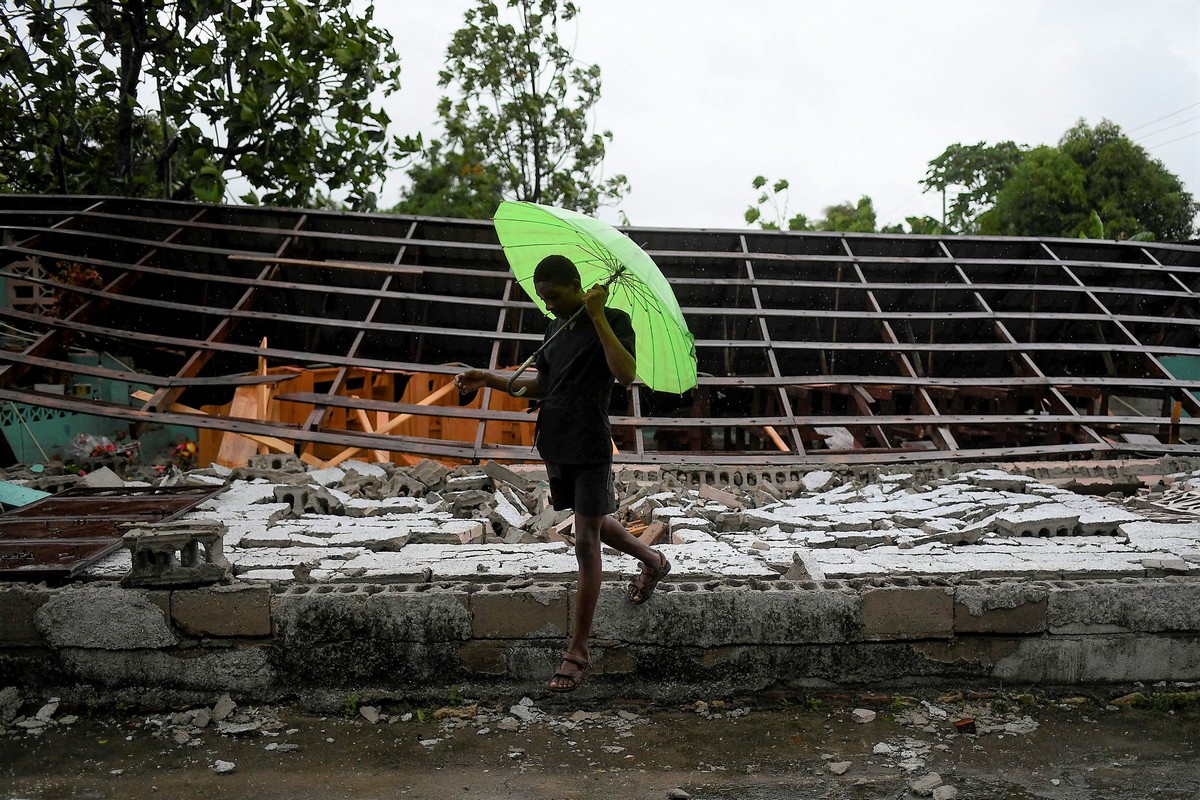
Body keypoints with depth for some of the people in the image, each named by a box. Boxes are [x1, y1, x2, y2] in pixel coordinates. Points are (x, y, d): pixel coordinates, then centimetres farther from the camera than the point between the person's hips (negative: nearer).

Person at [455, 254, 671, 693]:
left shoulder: (613, 321, -10)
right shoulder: (556, 327, 12)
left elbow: (626, 375, -27)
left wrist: (598, 316, -27)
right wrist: (489, 379, 9)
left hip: (591, 447, -7)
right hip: (555, 444, 8)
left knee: (586, 545, -3)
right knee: (594, 523, 22)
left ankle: (578, 651, 4)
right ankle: (653, 561, 48)